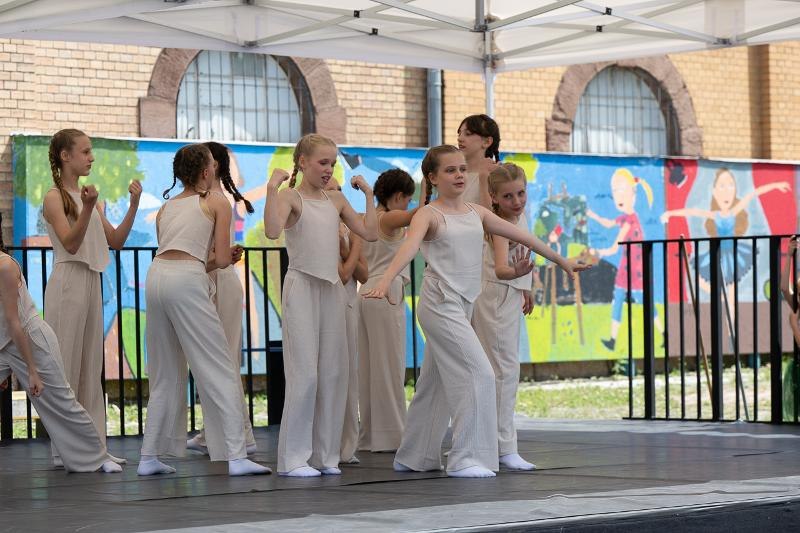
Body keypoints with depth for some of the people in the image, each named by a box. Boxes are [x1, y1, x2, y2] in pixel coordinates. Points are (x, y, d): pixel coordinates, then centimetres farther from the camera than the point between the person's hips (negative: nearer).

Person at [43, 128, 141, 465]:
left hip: (92, 284, 8)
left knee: (91, 368, 8)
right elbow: (70, 243, -18)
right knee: (67, 365, -6)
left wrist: (134, 205, 2)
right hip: (68, 283, -8)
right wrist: (88, 209, -32)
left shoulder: (88, 197, 16)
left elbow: (116, 241, 12)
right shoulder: (55, 198, -7)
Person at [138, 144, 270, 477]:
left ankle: (150, 456, 14)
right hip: (187, 281, -6)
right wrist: (220, 258, 25)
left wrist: (217, 259, 30)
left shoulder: (167, 207, 25)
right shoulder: (216, 203, 9)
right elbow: (221, 260, 3)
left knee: (166, 375, 15)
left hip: (156, 275, 6)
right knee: (220, 372, -3)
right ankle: (235, 456, -9)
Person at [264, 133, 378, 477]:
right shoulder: (291, 197, -5)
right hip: (302, 287, -6)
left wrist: (368, 194, 7)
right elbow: (272, 230, -25)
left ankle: (325, 454, 12)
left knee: (333, 372, 5)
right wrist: (272, 187, -26)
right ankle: (293, 458, -4)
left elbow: (370, 234, 8)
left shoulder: (336, 200, 12)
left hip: (332, 288, 6)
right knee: (304, 373, -8)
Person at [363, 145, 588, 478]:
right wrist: (385, 280, -43)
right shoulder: (429, 215, -8)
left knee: (436, 384, 15)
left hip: (463, 306, 7)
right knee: (478, 373, -16)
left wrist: (561, 260, 23)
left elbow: (520, 235, 17)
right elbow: (409, 247, -26)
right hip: (440, 304, -7)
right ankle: (466, 458, -13)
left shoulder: (476, 213, 12)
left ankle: (413, 456, 25)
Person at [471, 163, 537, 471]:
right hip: (496, 299, -10)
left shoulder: (519, 216, 4)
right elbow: (500, 268, -39)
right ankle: (505, 449, -12)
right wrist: (515, 272, -60)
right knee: (504, 371, -11)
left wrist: (525, 288, 29)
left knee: (503, 371, 13)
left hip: (511, 299, 10)